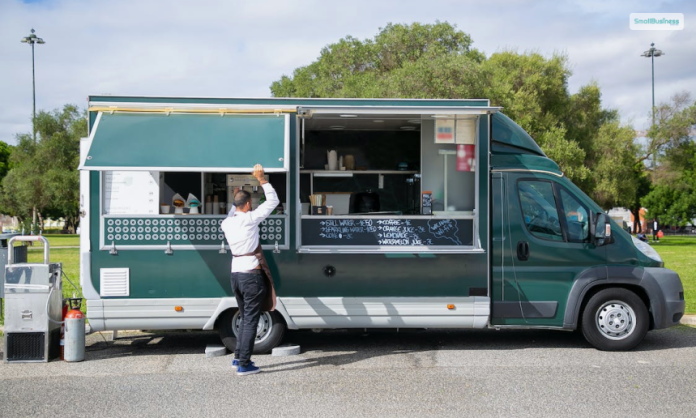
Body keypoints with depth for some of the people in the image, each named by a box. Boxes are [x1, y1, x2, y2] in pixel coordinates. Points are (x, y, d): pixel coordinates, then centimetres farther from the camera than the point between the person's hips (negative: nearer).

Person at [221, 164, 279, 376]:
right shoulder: (249, 219, -12)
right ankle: (244, 364, -1)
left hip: (235, 275, 7)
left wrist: (236, 198, 36)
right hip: (252, 275, -7)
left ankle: (238, 357, 23)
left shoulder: (227, 223, 6)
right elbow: (273, 201, -6)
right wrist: (261, 179, 0)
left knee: (245, 318, 19)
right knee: (251, 321, -2)